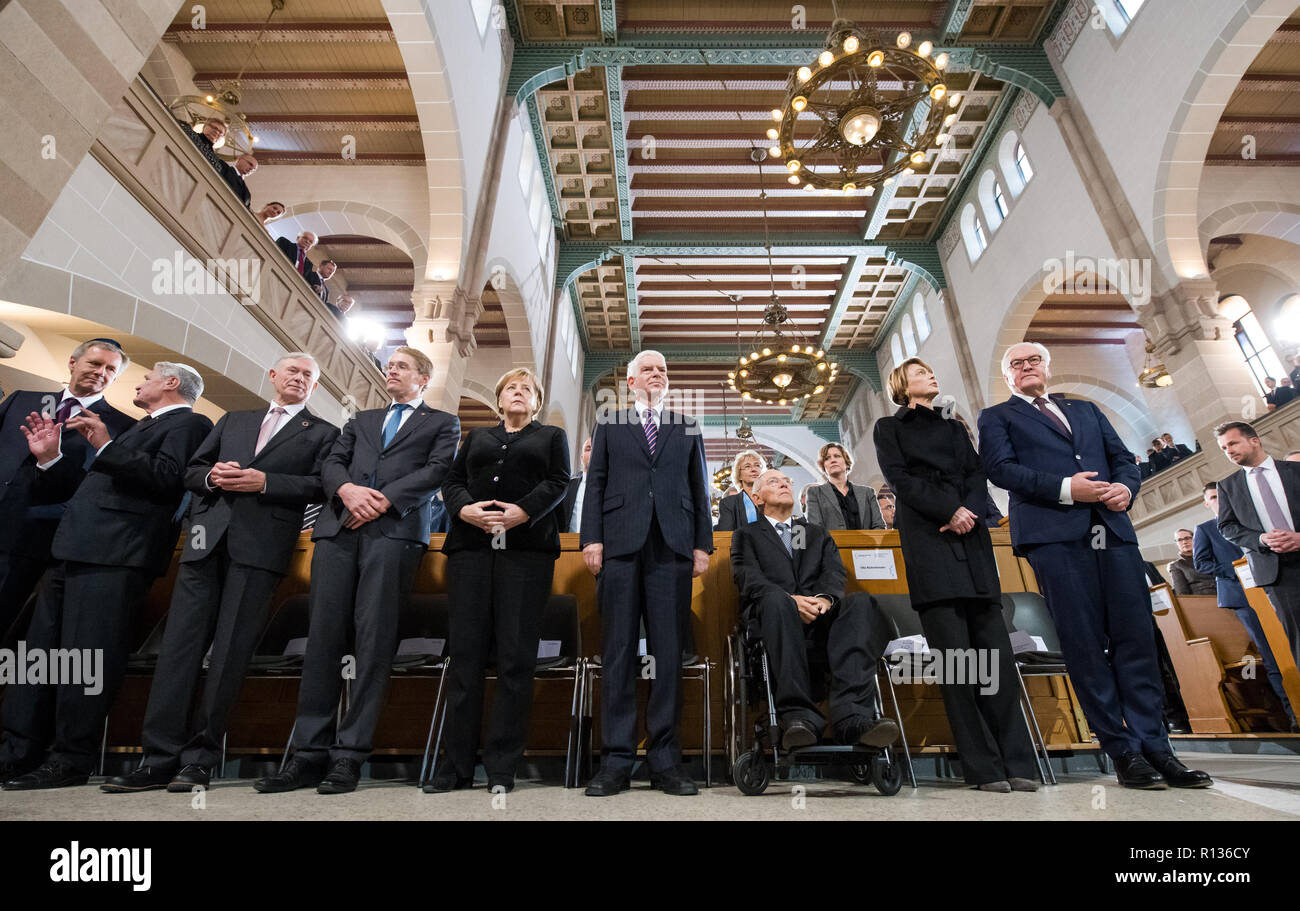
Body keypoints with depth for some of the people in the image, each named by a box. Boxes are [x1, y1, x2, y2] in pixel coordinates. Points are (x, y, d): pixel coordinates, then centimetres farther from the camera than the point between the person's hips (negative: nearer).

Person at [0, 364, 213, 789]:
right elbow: (93, 485, 28)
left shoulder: (189, 424, 0)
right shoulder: (141, 428, 29)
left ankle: (71, 761, 1)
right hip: (75, 550, 10)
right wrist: (50, 457, 18)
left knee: (87, 655, -8)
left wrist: (105, 446, -16)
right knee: (39, 650, 11)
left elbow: (166, 477, -16)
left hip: (113, 555, -10)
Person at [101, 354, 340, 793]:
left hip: (261, 544, -4)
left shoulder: (322, 433, 11)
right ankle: (160, 758, 8)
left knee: (230, 650, -2)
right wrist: (212, 476, -1)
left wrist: (264, 482, -13)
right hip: (207, 538, 4)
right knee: (180, 643, 1)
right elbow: (191, 470, 21)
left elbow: (319, 487, -2)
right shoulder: (234, 419, 24)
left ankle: (200, 757, 7)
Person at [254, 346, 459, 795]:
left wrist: (385, 499, -11)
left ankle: (350, 754, -1)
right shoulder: (361, 420, 29)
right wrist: (347, 488, -6)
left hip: (395, 528, -4)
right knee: (323, 635, 0)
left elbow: (437, 471, 1)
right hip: (339, 527, 4)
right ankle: (310, 753, 7)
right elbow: (331, 464, 17)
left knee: (374, 639, -8)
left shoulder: (442, 423, 16)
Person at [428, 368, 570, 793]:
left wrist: (522, 511, -13)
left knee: (516, 655, -4)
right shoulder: (477, 436, 26)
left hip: (527, 549, -2)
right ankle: (457, 763, 9)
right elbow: (452, 482, 15)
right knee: (465, 652, 0)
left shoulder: (552, 436, 19)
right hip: (471, 546, 2)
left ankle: (502, 765, 5)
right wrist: (466, 509, -7)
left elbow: (557, 483, 4)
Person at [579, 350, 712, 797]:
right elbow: (595, 483, 9)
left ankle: (665, 760, 13)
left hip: (672, 547, 1)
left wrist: (703, 543, 5)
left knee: (669, 654, 2)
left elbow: (699, 488, 14)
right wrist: (591, 538, -2)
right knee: (618, 653, 1)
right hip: (620, 543, -1)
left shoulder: (688, 427, 18)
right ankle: (616, 760, 11)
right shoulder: (609, 424, 16)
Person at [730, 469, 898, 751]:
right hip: (775, 612, -2)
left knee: (861, 602, -29)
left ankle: (852, 716, -41)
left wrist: (825, 597, -13)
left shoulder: (818, 533, 31)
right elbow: (749, 579, 2)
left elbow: (835, 572, 12)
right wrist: (790, 600, -18)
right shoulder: (746, 534, 20)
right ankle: (800, 716, -42)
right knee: (776, 599, -38)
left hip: (821, 613, 3)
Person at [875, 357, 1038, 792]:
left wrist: (970, 511, -7)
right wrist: (950, 510, -11)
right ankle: (984, 767, -1)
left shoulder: (954, 427, 26)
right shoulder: (889, 428, 13)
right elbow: (901, 479, -1)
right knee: (954, 653, -7)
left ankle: (1016, 761, 4)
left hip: (971, 540, 5)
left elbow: (977, 476, 14)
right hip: (929, 541, -4)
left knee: (995, 649, -2)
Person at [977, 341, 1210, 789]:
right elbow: (1000, 467, -4)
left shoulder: (1086, 409, 28)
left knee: (1136, 637, 1)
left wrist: (1126, 486, -2)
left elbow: (1123, 457, 21)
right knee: (1085, 644, -4)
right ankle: (1124, 751, 6)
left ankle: (1154, 745, 10)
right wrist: (1064, 489, -14)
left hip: (1113, 530, 5)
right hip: (1054, 534, -4)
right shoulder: (997, 416, 12)